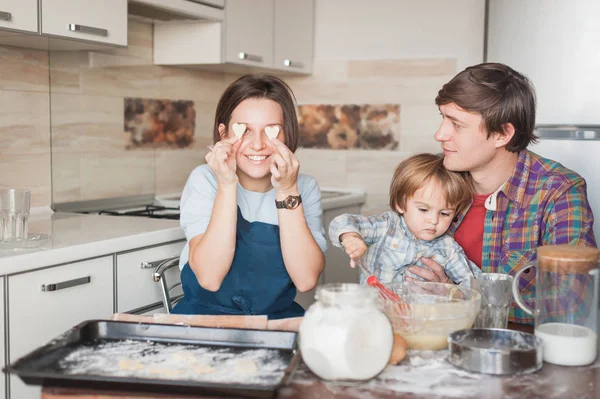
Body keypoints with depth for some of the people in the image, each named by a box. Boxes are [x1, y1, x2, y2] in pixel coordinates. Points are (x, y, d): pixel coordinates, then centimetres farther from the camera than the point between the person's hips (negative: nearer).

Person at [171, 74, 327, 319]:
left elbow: (306, 280, -16)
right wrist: (227, 185, -23)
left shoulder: (305, 188, -3)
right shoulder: (204, 180, -6)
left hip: (278, 319, 2)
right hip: (206, 317, -2)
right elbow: (209, 278, -18)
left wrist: (287, 192, -21)